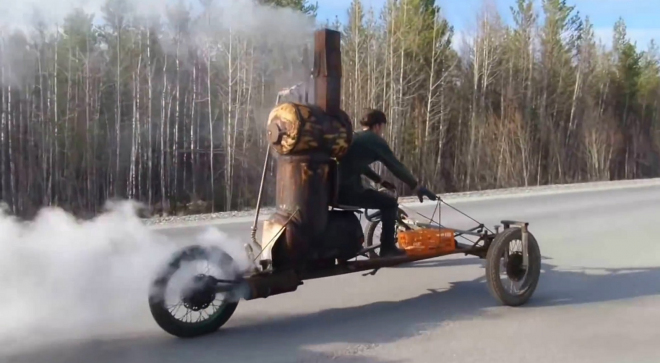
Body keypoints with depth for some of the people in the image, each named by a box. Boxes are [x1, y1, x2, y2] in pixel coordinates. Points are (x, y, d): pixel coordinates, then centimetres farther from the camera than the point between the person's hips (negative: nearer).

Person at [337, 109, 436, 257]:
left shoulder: (353, 137, 25)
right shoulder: (375, 140, 3)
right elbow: (396, 166, 2)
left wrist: (380, 180, 41)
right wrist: (416, 186, 10)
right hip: (348, 190, -8)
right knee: (390, 203, 8)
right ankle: (387, 248, 11)